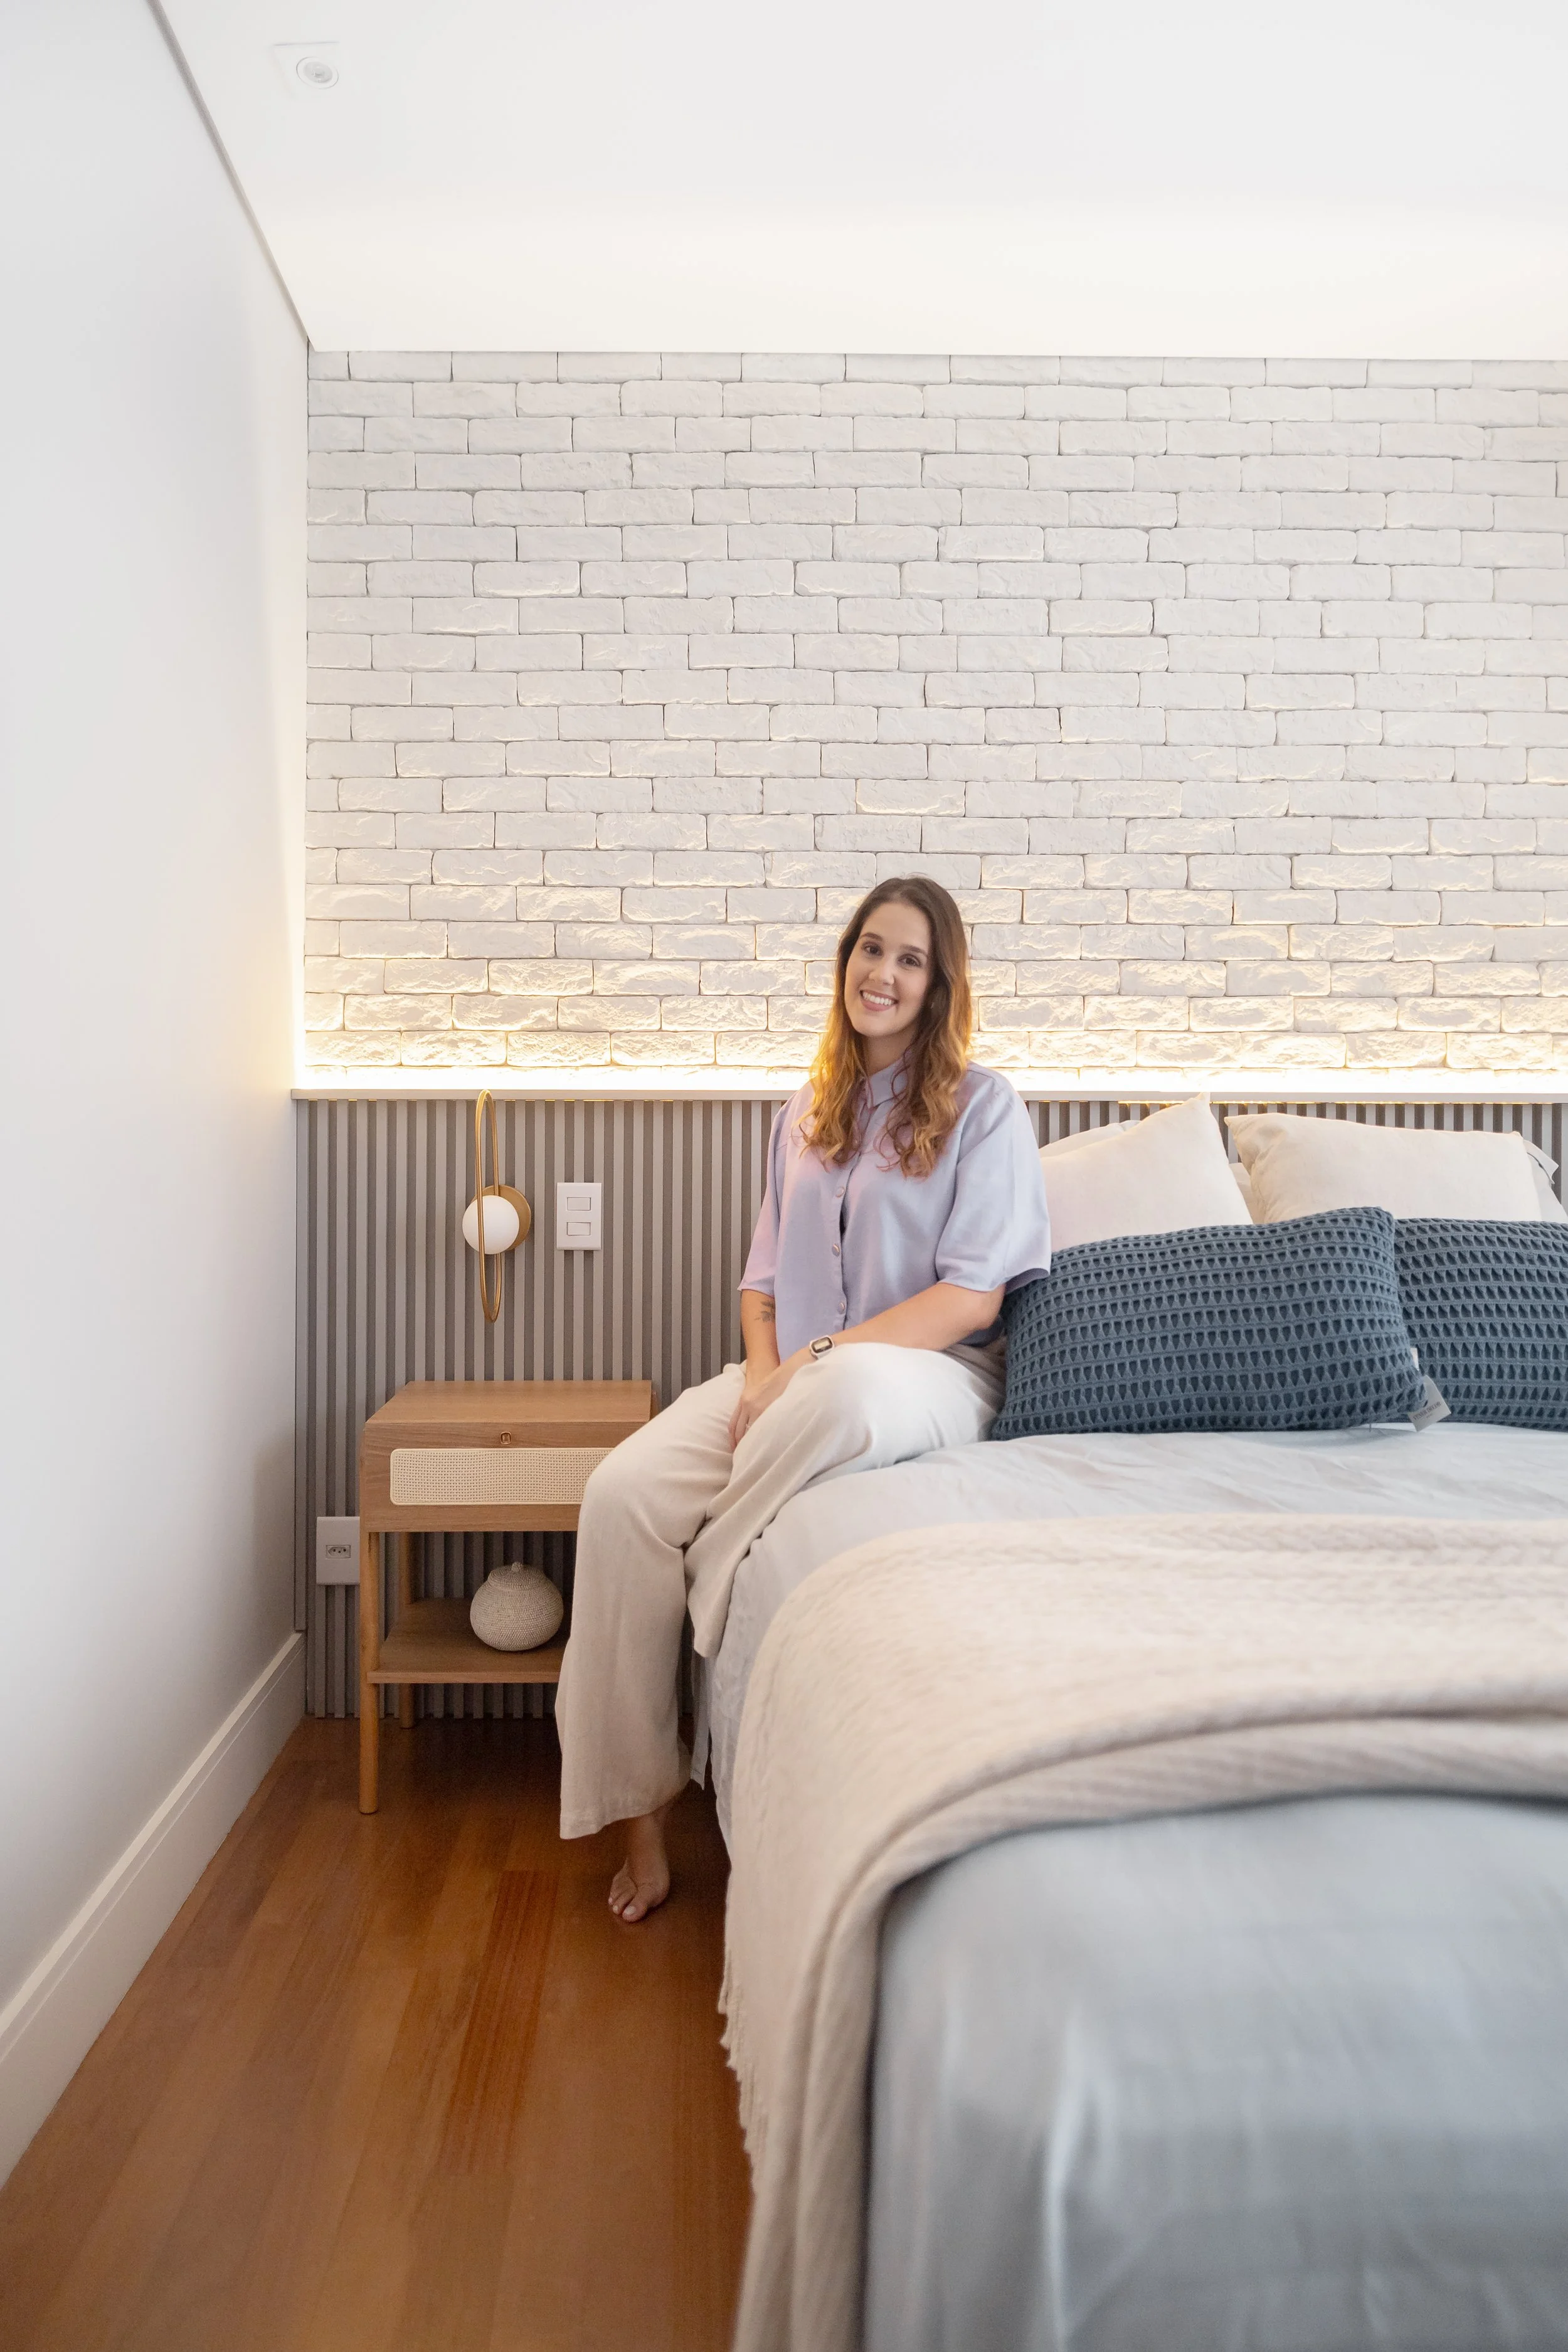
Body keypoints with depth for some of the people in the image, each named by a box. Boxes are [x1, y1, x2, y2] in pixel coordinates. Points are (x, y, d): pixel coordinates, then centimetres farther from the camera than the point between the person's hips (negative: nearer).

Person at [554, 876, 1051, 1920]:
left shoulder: (982, 1105, 1)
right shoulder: (809, 1111, 18)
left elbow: (972, 1295, -8)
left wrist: (816, 1361, -16)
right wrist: (765, 1367, -4)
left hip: (932, 1377, -4)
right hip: (795, 1375, 5)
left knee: (851, 1387, -43)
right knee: (624, 1493, -23)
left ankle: (709, 1615, -17)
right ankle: (641, 1810, -12)